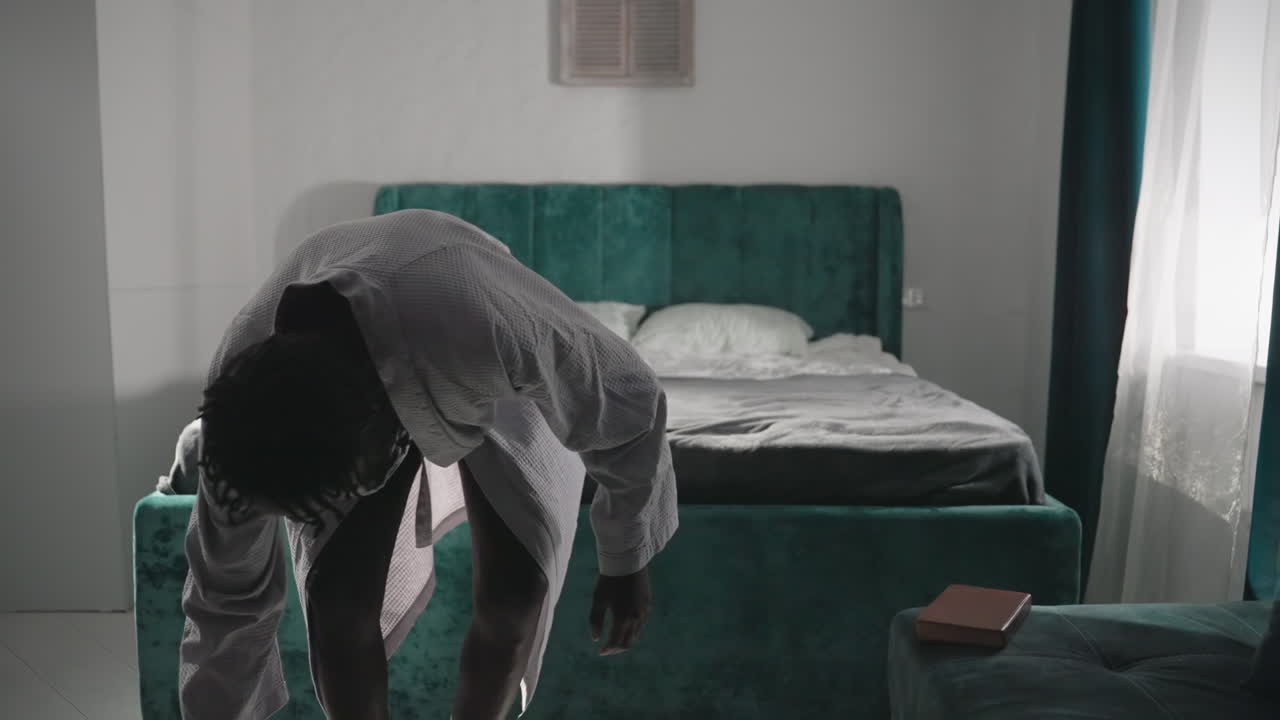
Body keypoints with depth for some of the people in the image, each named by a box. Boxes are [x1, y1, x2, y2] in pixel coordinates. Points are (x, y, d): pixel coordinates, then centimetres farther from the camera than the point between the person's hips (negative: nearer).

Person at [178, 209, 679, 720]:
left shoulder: (489, 329, -46)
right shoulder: (245, 404, -33)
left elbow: (629, 404, -26)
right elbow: (227, 602, -19)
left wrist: (626, 560, -13)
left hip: (498, 395, -1)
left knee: (514, 589, -16)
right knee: (336, 596, -17)